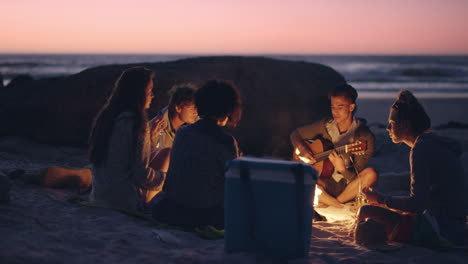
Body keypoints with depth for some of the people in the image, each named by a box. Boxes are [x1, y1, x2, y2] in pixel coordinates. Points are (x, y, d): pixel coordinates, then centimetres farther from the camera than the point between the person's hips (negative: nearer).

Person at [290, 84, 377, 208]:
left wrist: (342, 169, -34)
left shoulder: (364, 136, -11)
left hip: (349, 187, -1)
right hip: (326, 183, 2)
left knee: (371, 174, -34)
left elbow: (356, 178, -13)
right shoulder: (326, 125, 1)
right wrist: (302, 150, -9)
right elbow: (296, 134, 12)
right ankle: (341, 207, -19)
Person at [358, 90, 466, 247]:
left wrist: (381, 200, -3)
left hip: (439, 231, -10)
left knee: (366, 212, -17)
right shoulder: (434, 143, 18)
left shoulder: (422, 148, -13)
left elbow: (417, 203, -18)